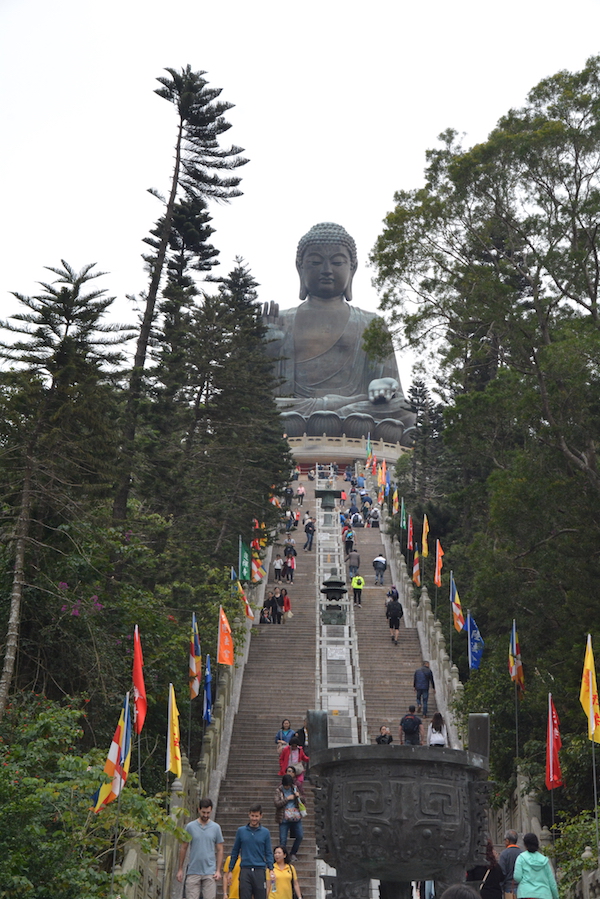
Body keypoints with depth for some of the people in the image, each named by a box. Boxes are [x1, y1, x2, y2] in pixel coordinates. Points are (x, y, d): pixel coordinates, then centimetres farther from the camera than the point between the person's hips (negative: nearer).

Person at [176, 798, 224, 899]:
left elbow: (220, 850, 7)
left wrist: (218, 870, -2)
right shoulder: (190, 827, 3)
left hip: (210, 872, 0)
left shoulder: (216, 828, 4)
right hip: (193, 872, 0)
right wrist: (180, 869, 6)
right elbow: (183, 848, 9)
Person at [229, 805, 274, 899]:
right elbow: (235, 852, 11)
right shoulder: (241, 831, 6)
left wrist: (271, 869, -8)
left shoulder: (265, 832, 5)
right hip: (245, 871, 0)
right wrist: (230, 870, 9)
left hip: (260, 871, 0)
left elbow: (268, 853, 6)